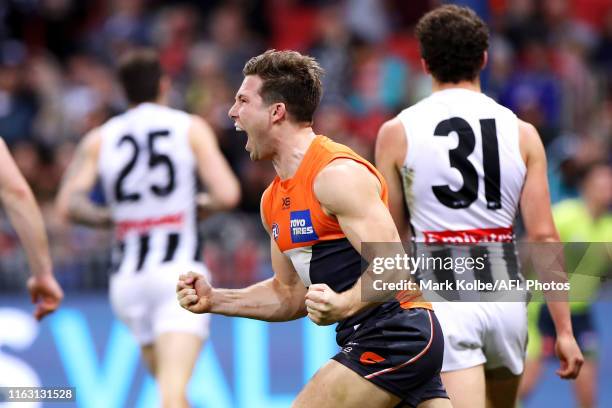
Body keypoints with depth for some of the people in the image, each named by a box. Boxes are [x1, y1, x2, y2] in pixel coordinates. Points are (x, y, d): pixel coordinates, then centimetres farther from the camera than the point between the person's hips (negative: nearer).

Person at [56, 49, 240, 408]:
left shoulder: (99, 139, 11)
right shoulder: (190, 128, 4)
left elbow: (69, 204, -3)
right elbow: (227, 194, -7)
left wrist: (110, 218, 14)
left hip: (127, 277, 4)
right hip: (179, 268, -4)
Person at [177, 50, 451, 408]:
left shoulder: (337, 174, -15)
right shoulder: (274, 200, 15)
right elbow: (291, 294, 22)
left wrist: (344, 305, -39)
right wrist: (214, 300, 11)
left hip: (394, 335, -10)